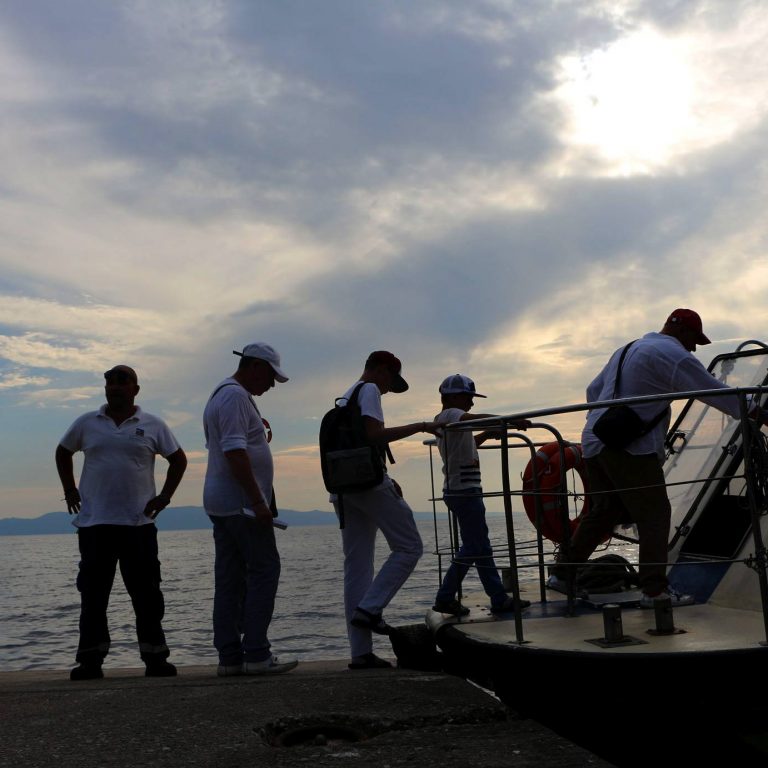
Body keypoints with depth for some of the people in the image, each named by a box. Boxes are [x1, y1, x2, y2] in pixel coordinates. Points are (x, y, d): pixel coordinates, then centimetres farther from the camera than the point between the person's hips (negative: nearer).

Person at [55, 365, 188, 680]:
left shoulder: (152, 426, 5)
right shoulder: (86, 423, 8)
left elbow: (178, 459, 14)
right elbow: (62, 453, 22)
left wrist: (165, 496, 6)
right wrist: (70, 490, 12)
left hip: (138, 524, -1)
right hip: (94, 524, 1)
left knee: (146, 594, 2)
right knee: (93, 594, 3)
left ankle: (155, 658, 9)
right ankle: (90, 660, 10)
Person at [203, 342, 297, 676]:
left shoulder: (221, 395, 21)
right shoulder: (235, 396, -13)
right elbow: (235, 451, -23)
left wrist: (260, 436, 18)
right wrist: (258, 500, -24)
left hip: (220, 504, 10)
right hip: (241, 503, -10)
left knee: (230, 580, 7)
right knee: (264, 572, -6)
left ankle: (229, 657, 9)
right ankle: (255, 654, -7)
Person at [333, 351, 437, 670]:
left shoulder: (344, 398, 26)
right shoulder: (369, 390, -2)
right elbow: (374, 435, -17)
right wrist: (420, 427, -12)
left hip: (342, 487, 9)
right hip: (368, 482, -9)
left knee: (356, 566, 5)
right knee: (408, 547, 1)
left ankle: (360, 651, 5)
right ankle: (369, 608, -10)